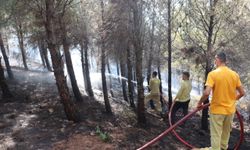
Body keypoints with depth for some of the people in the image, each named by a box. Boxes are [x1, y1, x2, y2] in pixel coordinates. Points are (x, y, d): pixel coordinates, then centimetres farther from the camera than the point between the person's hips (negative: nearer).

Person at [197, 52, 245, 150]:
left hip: (217, 110, -5)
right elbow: (242, 93, 4)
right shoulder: (234, 74, -2)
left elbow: (206, 93, -25)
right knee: (226, 132, 24)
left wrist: (200, 102, -8)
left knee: (216, 134, 6)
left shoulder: (213, 74, -17)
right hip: (230, 109, 5)